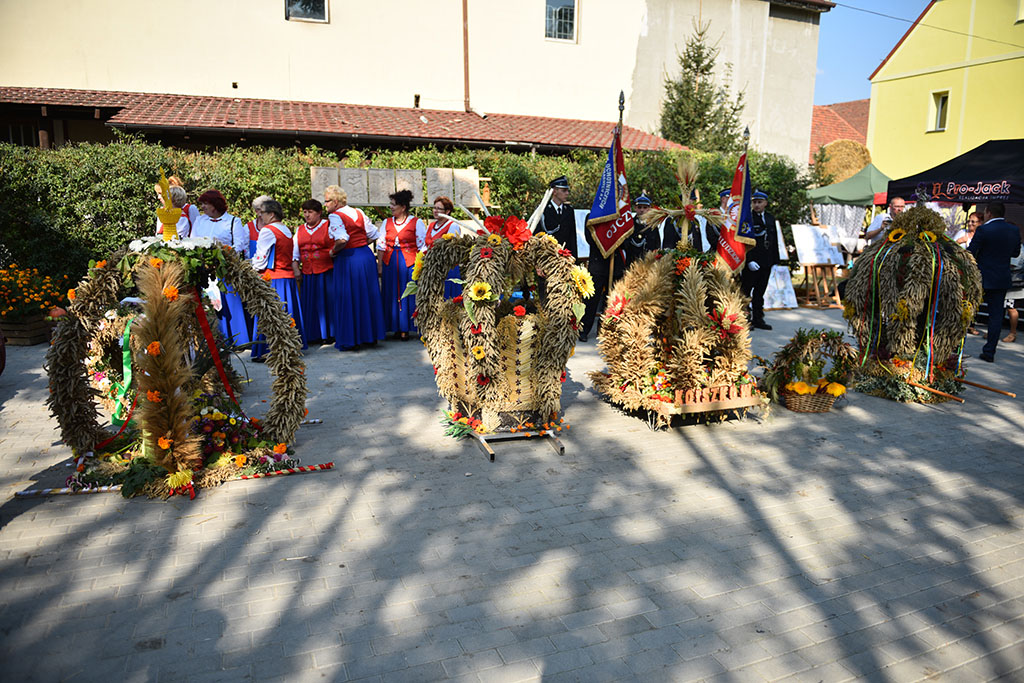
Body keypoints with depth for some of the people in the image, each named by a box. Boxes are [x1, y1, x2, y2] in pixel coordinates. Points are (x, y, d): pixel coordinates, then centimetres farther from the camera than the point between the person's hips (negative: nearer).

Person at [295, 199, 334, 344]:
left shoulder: (328, 226, -1)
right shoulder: (300, 230, 14)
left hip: (326, 272, -5)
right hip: (307, 274, 5)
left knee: (326, 302, 0)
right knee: (310, 304, 7)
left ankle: (329, 333, 10)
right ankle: (313, 334, 16)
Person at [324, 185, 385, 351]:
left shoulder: (335, 216, -12)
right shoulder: (358, 212, 9)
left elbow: (342, 239, -27)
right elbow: (373, 234, 9)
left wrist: (333, 251, -11)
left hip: (348, 260, -7)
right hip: (366, 256, 7)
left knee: (348, 299, 3)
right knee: (366, 296, 16)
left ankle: (349, 341, 9)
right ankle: (370, 335, 26)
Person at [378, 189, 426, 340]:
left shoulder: (416, 222, -2)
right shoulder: (387, 222, 11)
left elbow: (422, 247, -3)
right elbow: (381, 246, 10)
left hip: (409, 263, -4)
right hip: (390, 263, 4)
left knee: (408, 295, -2)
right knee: (392, 295, 4)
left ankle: (405, 329, 6)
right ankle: (396, 327, 13)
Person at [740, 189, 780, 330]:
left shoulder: (770, 218, 14)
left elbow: (774, 240, 18)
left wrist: (774, 259, 12)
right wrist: (749, 260, -17)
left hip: (766, 263, 6)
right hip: (751, 263, -6)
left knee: (760, 291, 11)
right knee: (745, 291, -2)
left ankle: (758, 319, 16)